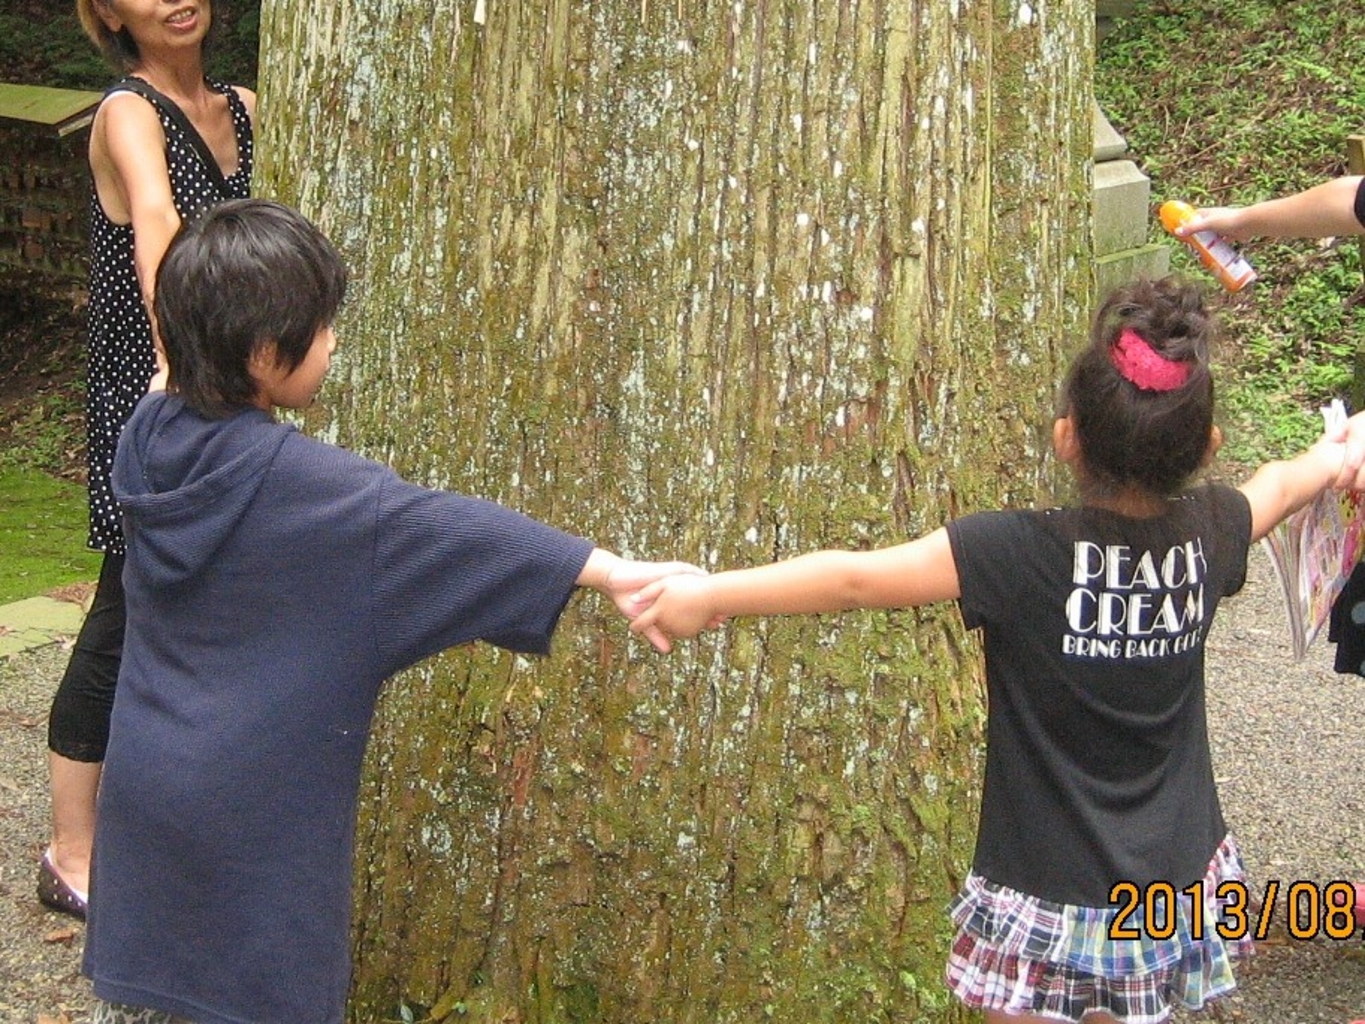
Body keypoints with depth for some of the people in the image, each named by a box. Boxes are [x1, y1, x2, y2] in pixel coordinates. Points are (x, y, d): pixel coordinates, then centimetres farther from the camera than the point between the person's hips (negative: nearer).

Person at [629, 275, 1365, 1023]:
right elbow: (1282, 482, 17)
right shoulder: (1208, 533, -6)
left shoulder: (1022, 554, -22)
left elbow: (854, 578, -23)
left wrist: (710, 596, -13)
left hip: (1049, 903, -4)